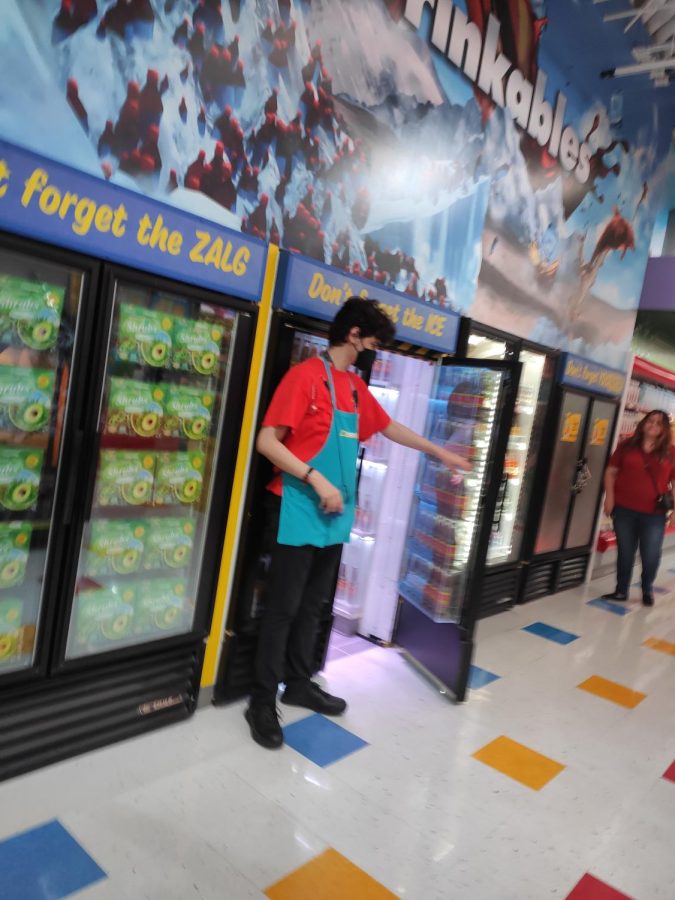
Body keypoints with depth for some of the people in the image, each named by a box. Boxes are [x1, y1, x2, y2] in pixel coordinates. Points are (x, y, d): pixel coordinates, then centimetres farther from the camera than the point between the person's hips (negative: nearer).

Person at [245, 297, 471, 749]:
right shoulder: (305, 375, -12)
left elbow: (390, 427, 26)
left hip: (334, 516, 8)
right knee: (283, 608, 2)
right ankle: (262, 701, 16)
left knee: (314, 606, 17)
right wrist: (316, 479, -23)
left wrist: (442, 453, 31)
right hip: (299, 513, -8)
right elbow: (267, 442, -16)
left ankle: (299, 683, 33)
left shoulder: (355, 387, 13)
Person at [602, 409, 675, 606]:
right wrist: (610, 496, -3)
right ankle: (621, 591, 26)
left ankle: (647, 590, 32)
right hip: (624, 509, 1)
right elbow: (611, 472, 5)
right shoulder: (627, 446, 3)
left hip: (654, 514, 0)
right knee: (625, 553, 11)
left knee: (651, 555, 6)